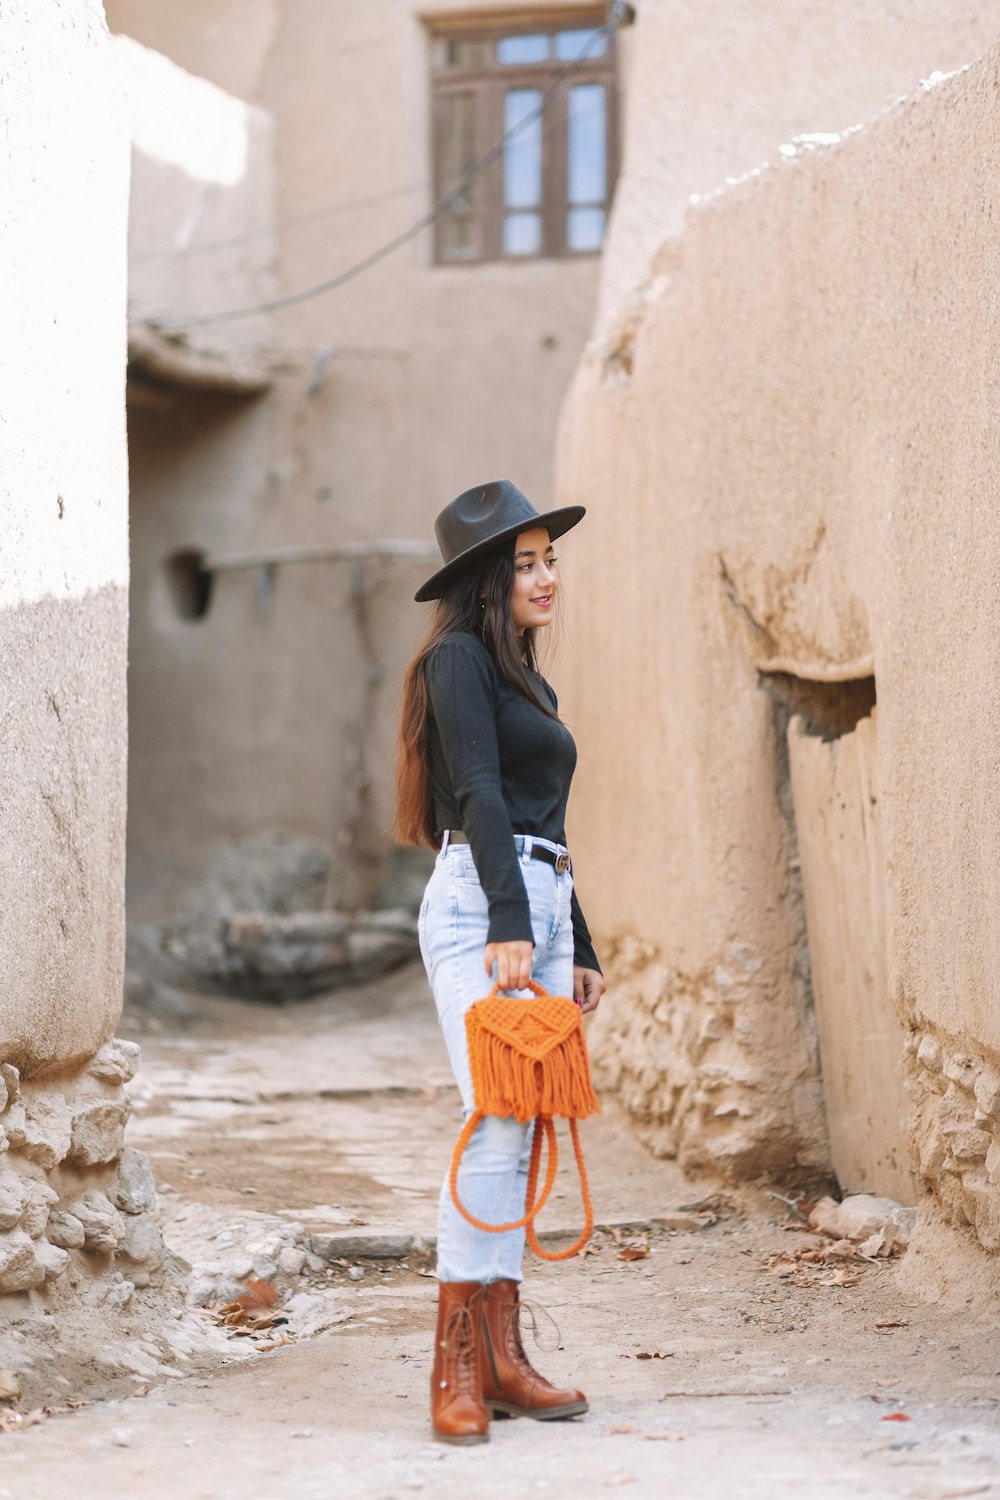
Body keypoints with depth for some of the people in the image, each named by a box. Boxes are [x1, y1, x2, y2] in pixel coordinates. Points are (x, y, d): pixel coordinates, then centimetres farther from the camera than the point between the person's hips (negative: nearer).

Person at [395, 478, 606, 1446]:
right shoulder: (458, 659, -3)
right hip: (479, 905, -9)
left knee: (522, 1136, 4)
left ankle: (501, 1356, 5)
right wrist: (508, 926, -23)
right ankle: (457, 1368, -14)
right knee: (496, 1124, -16)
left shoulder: (532, 684, 24)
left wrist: (579, 950, 23)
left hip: (541, 909, 9)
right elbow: (480, 795, -14)